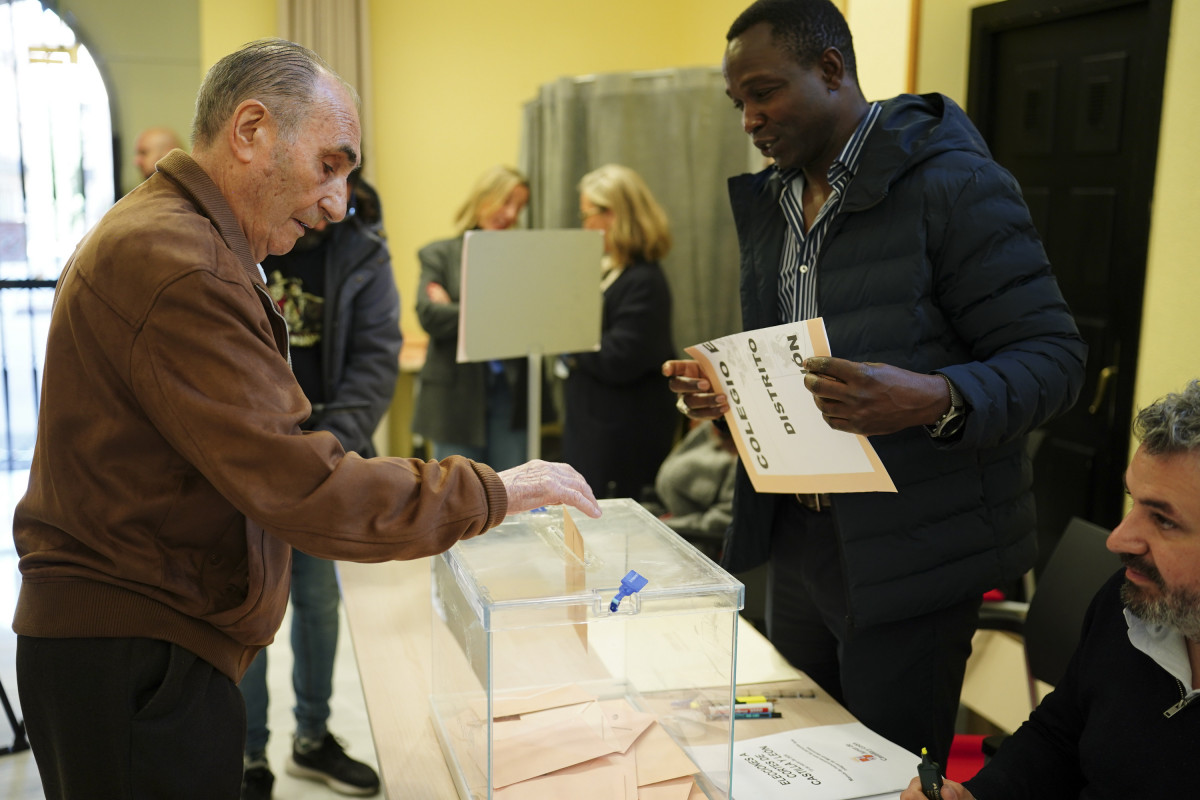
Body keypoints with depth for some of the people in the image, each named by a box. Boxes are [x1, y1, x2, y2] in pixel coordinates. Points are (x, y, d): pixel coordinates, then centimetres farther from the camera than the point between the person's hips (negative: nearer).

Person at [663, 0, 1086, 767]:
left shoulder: (955, 184, -14)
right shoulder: (770, 201, 10)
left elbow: (1053, 357, -16)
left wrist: (932, 400, -34)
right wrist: (725, 389, -2)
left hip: (908, 551, -7)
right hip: (797, 532, 7)